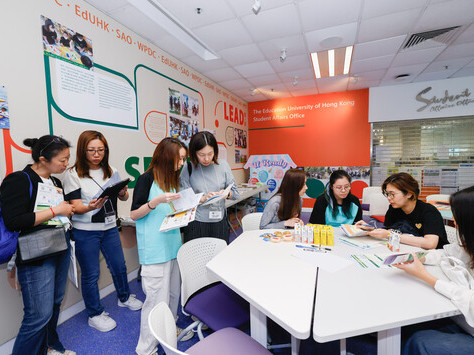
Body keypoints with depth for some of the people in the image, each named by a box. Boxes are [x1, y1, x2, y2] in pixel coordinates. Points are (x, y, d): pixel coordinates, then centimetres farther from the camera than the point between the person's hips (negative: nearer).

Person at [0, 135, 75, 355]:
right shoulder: (18, 180, -11)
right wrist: (56, 210, -19)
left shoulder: (55, 182, 11)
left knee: (55, 304, 19)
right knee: (40, 314, -2)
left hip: (61, 249, 8)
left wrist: (69, 210, 4)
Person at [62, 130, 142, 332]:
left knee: (119, 266, 16)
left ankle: (124, 297, 42)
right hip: (85, 232, -4)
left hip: (109, 227, 4)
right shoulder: (73, 174, -8)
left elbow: (124, 197, 5)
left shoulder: (111, 172, 5)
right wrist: (90, 207, -33)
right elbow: (76, 207, -12)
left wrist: (123, 192, -18)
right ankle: (95, 315, 30)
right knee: (90, 274, 9)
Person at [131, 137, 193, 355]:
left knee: (173, 292, 19)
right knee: (157, 299, 0)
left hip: (173, 244, 8)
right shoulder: (147, 179, -10)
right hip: (155, 249, -7)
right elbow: (134, 214, -9)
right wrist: (156, 201, -24)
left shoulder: (172, 179, 12)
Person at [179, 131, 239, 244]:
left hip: (220, 222, 2)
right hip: (196, 223, -2)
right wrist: (202, 198, -19)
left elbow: (236, 193, 5)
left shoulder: (223, 165, 2)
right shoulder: (188, 168, -5)